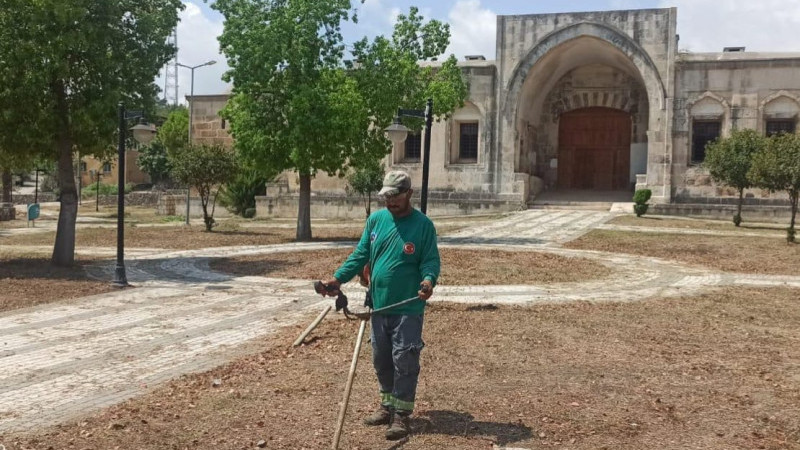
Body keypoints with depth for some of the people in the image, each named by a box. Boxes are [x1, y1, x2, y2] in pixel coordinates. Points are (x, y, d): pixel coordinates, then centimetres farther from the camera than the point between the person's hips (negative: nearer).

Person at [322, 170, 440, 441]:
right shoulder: (375, 220, 7)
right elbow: (360, 255, 8)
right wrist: (339, 278, -5)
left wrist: (428, 280, -30)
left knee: (404, 361, -3)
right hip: (379, 306, 6)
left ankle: (401, 415, 8)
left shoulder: (423, 224, -7)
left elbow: (431, 260, -9)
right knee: (381, 360, 15)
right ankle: (388, 405, 32)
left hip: (408, 308, -5)